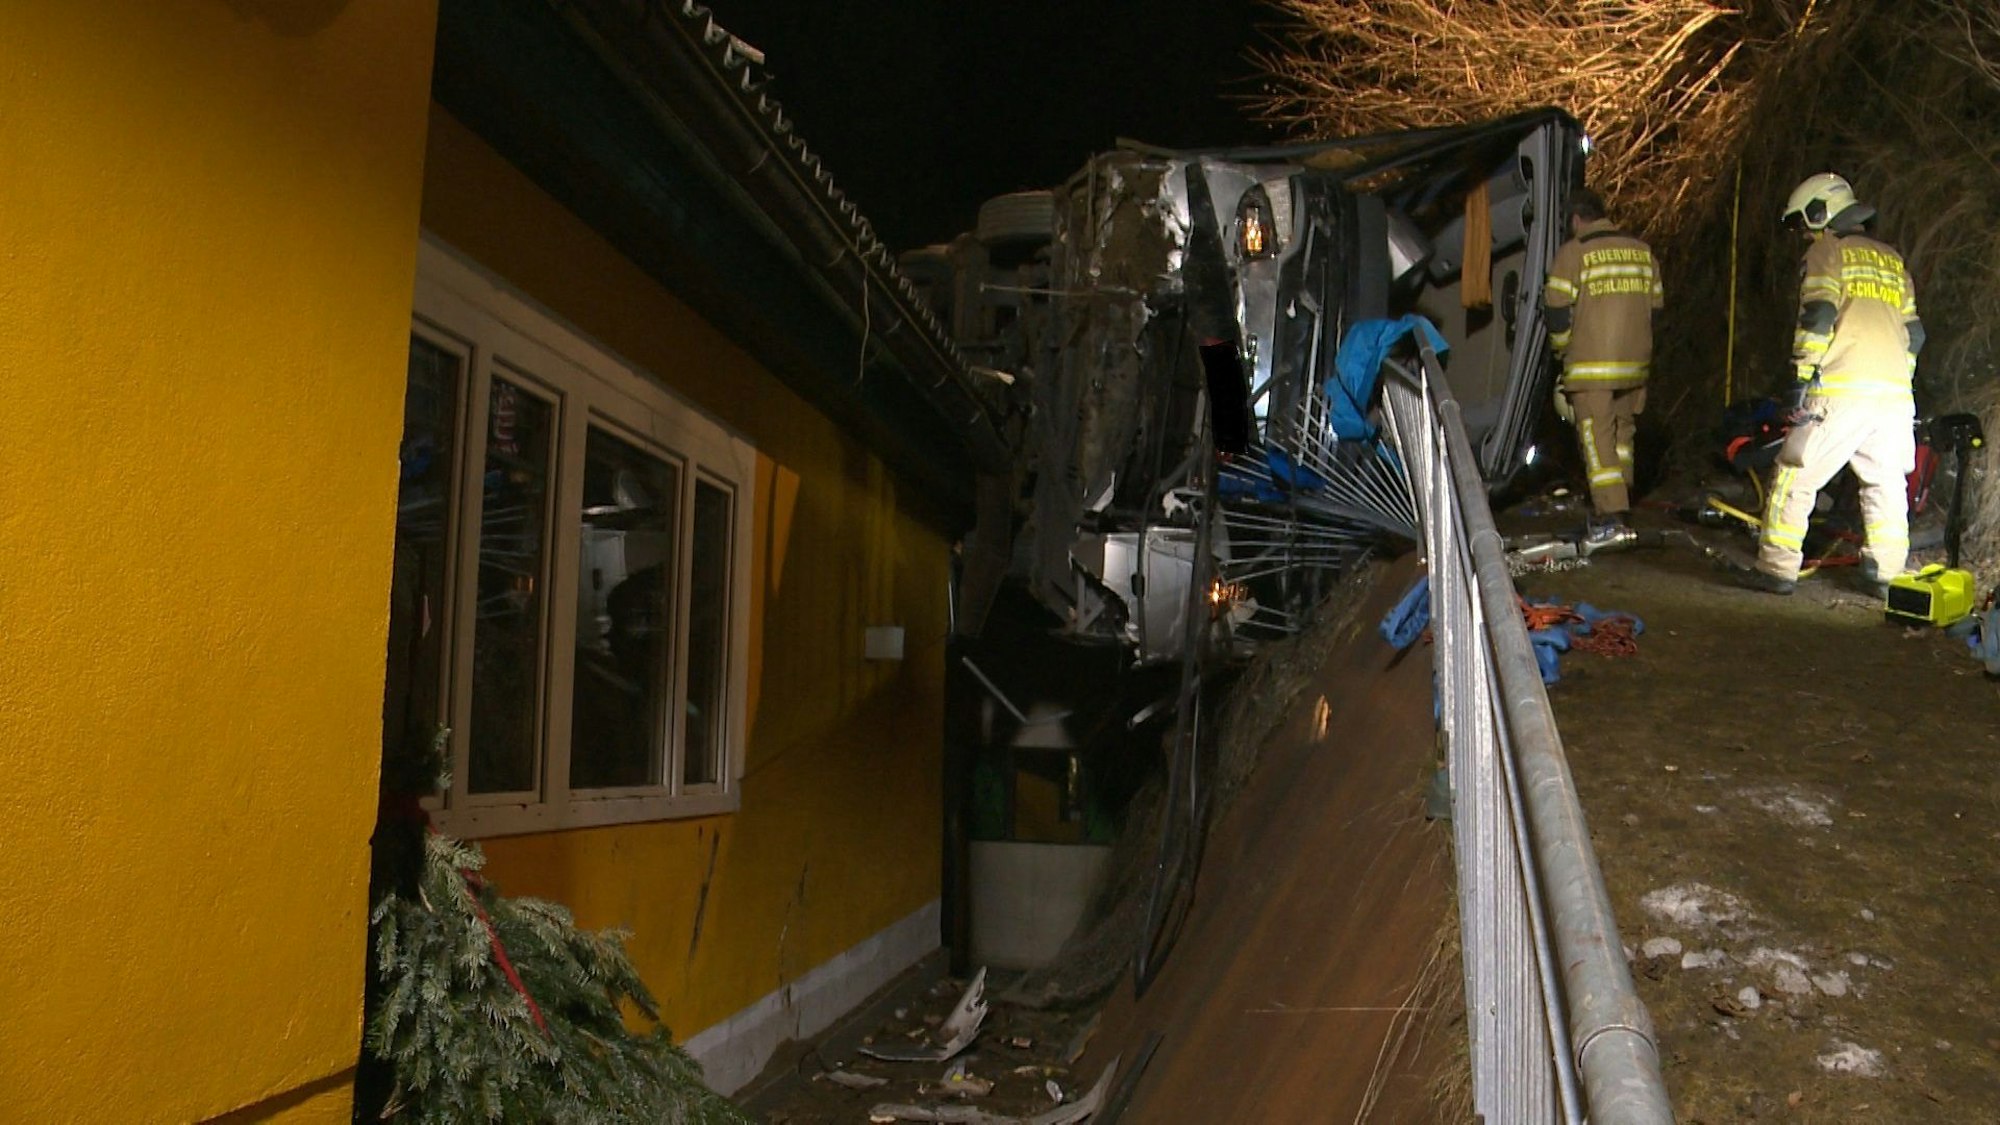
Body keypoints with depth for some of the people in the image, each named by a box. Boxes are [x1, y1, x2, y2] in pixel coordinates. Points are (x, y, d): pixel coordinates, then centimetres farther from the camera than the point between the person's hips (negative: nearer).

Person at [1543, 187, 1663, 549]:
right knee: (1621, 435, 18)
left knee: (1597, 439, -6)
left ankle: (1610, 517, -13)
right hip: (1635, 363, 6)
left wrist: (1562, 347, 6)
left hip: (1591, 366, -6)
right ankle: (1619, 503, 26)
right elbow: (1655, 306, 13)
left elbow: (1556, 308, -10)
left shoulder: (1574, 252, -7)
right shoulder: (1642, 251, 11)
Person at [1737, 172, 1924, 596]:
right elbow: (1914, 334, 21)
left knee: (1795, 476, 0)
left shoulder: (1827, 251, 4)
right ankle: (1886, 574, 16)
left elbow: (1818, 315, -10)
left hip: (1843, 389, -6)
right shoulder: (1894, 261, 24)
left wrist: (1802, 377, -11)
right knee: (1886, 483, 16)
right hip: (1895, 393, 7)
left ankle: (1777, 568, -1)